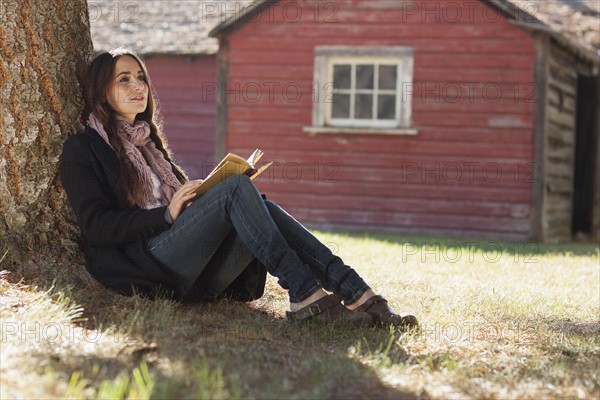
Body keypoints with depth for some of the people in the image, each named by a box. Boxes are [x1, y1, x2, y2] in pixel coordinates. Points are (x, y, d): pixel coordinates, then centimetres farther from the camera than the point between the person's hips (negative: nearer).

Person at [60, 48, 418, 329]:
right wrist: (167, 214, -15)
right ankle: (304, 295, -36)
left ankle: (357, 294, -34)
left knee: (258, 207, -21)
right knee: (238, 188, -25)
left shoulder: (149, 140, 29)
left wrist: (206, 196, 5)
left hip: (190, 277, 6)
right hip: (146, 265, -6)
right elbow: (96, 226, -5)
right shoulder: (83, 149, 6)